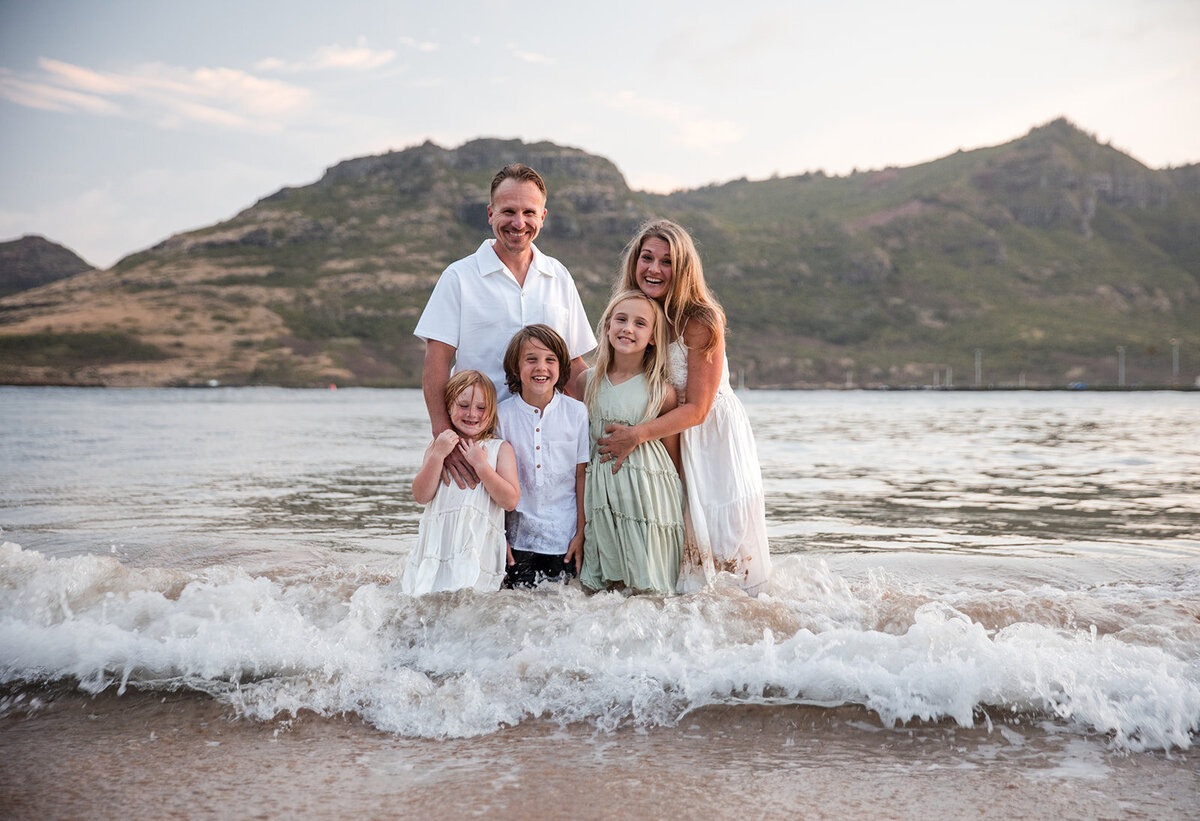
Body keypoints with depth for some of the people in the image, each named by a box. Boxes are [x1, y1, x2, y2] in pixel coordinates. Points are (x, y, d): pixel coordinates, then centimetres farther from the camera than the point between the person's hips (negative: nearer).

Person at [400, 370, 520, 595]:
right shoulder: (438, 446, 10)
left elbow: (510, 501, -8)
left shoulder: (500, 449, 2)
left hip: (477, 551, -3)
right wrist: (438, 455, -10)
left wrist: (480, 464, -13)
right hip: (437, 547, 3)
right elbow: (421, 495, 0)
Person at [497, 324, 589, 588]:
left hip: (564, 537, 0)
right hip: (519, 534, 0)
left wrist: (581, 533, -1)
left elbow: (582, 476, 0)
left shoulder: (576, 412, -3)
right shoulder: (502, 415, -4)